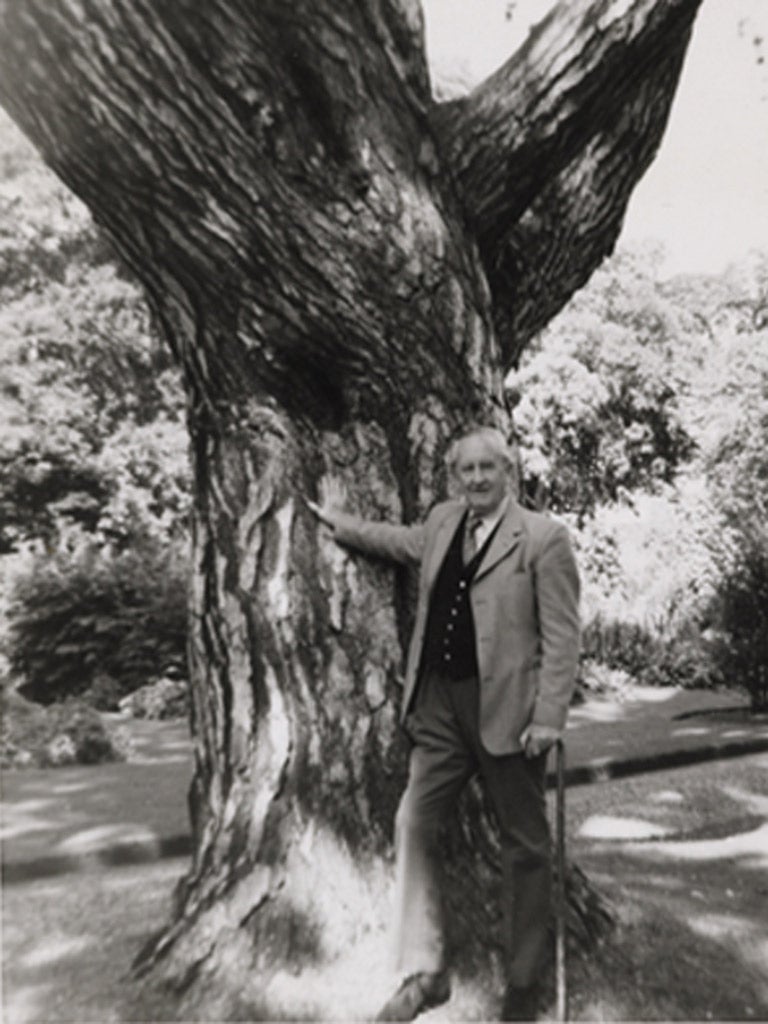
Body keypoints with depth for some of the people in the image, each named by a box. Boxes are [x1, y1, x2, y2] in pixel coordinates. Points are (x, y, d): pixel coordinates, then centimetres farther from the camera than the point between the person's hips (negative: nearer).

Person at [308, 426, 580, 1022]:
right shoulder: (442, 523, 9)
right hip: (440, 705, 6)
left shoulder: (543, 537, -9)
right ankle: (424, 972, 22)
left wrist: (549, 717, -16)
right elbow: (405, 542, 32)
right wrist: (342, 524, 36)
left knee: (524, 844, 10)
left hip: (508, 709, -5)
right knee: (414, 826, 5)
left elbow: (562, 636, -11)